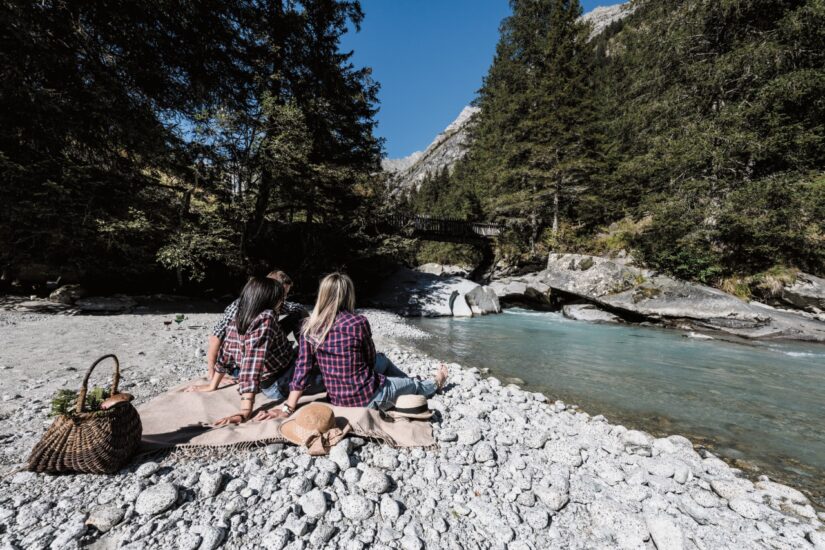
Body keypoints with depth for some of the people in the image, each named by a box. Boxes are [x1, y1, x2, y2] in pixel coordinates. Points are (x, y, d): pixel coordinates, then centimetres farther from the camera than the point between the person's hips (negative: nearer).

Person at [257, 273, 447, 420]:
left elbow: (302, 369, -9)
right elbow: (371, 360, -6)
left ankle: (406, 382, 52)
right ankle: (435, 384, 57)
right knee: (414, 384, 25)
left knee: (383, 360, 29)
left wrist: (287, 408, -4)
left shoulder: (309, 327, -7)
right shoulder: (358, 322, -20)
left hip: (336, 399, 6)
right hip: (368, 397, -5)